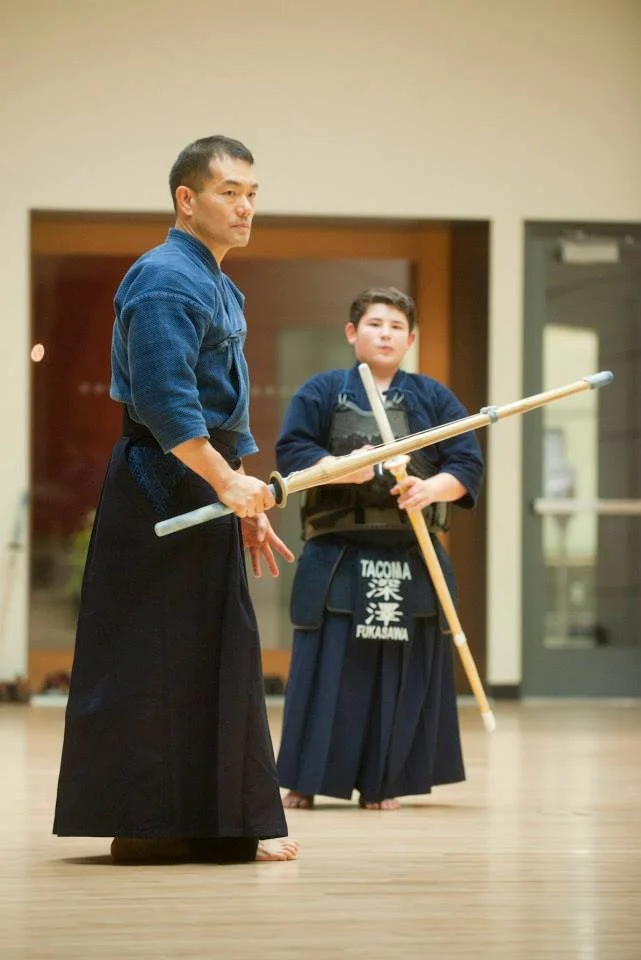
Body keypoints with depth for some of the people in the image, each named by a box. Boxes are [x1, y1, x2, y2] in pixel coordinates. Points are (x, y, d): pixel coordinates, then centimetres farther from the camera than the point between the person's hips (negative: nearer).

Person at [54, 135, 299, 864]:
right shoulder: (166, 280, -13)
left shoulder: (218, 287, 19)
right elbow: (165, 403, -23)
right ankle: (144, 825, -5)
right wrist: (228, 482, -25)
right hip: (159, 489, -11)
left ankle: (217, 826, 17)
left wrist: (245, 503, 22)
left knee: (214, 654, 12)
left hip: (205, 492, 11)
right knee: (153, 660, -8)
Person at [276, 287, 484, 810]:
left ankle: (383, 782, 12)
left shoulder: (433, 397, 10)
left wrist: (432, 488, -15)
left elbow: (468, 464, 5)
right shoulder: (323, 391, 6)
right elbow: (290, 451, -2)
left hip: (412, 561, 2)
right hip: (339, 558, -2)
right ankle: (306, 780, 5)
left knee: (401, 669, 3)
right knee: (328, 666, -2)